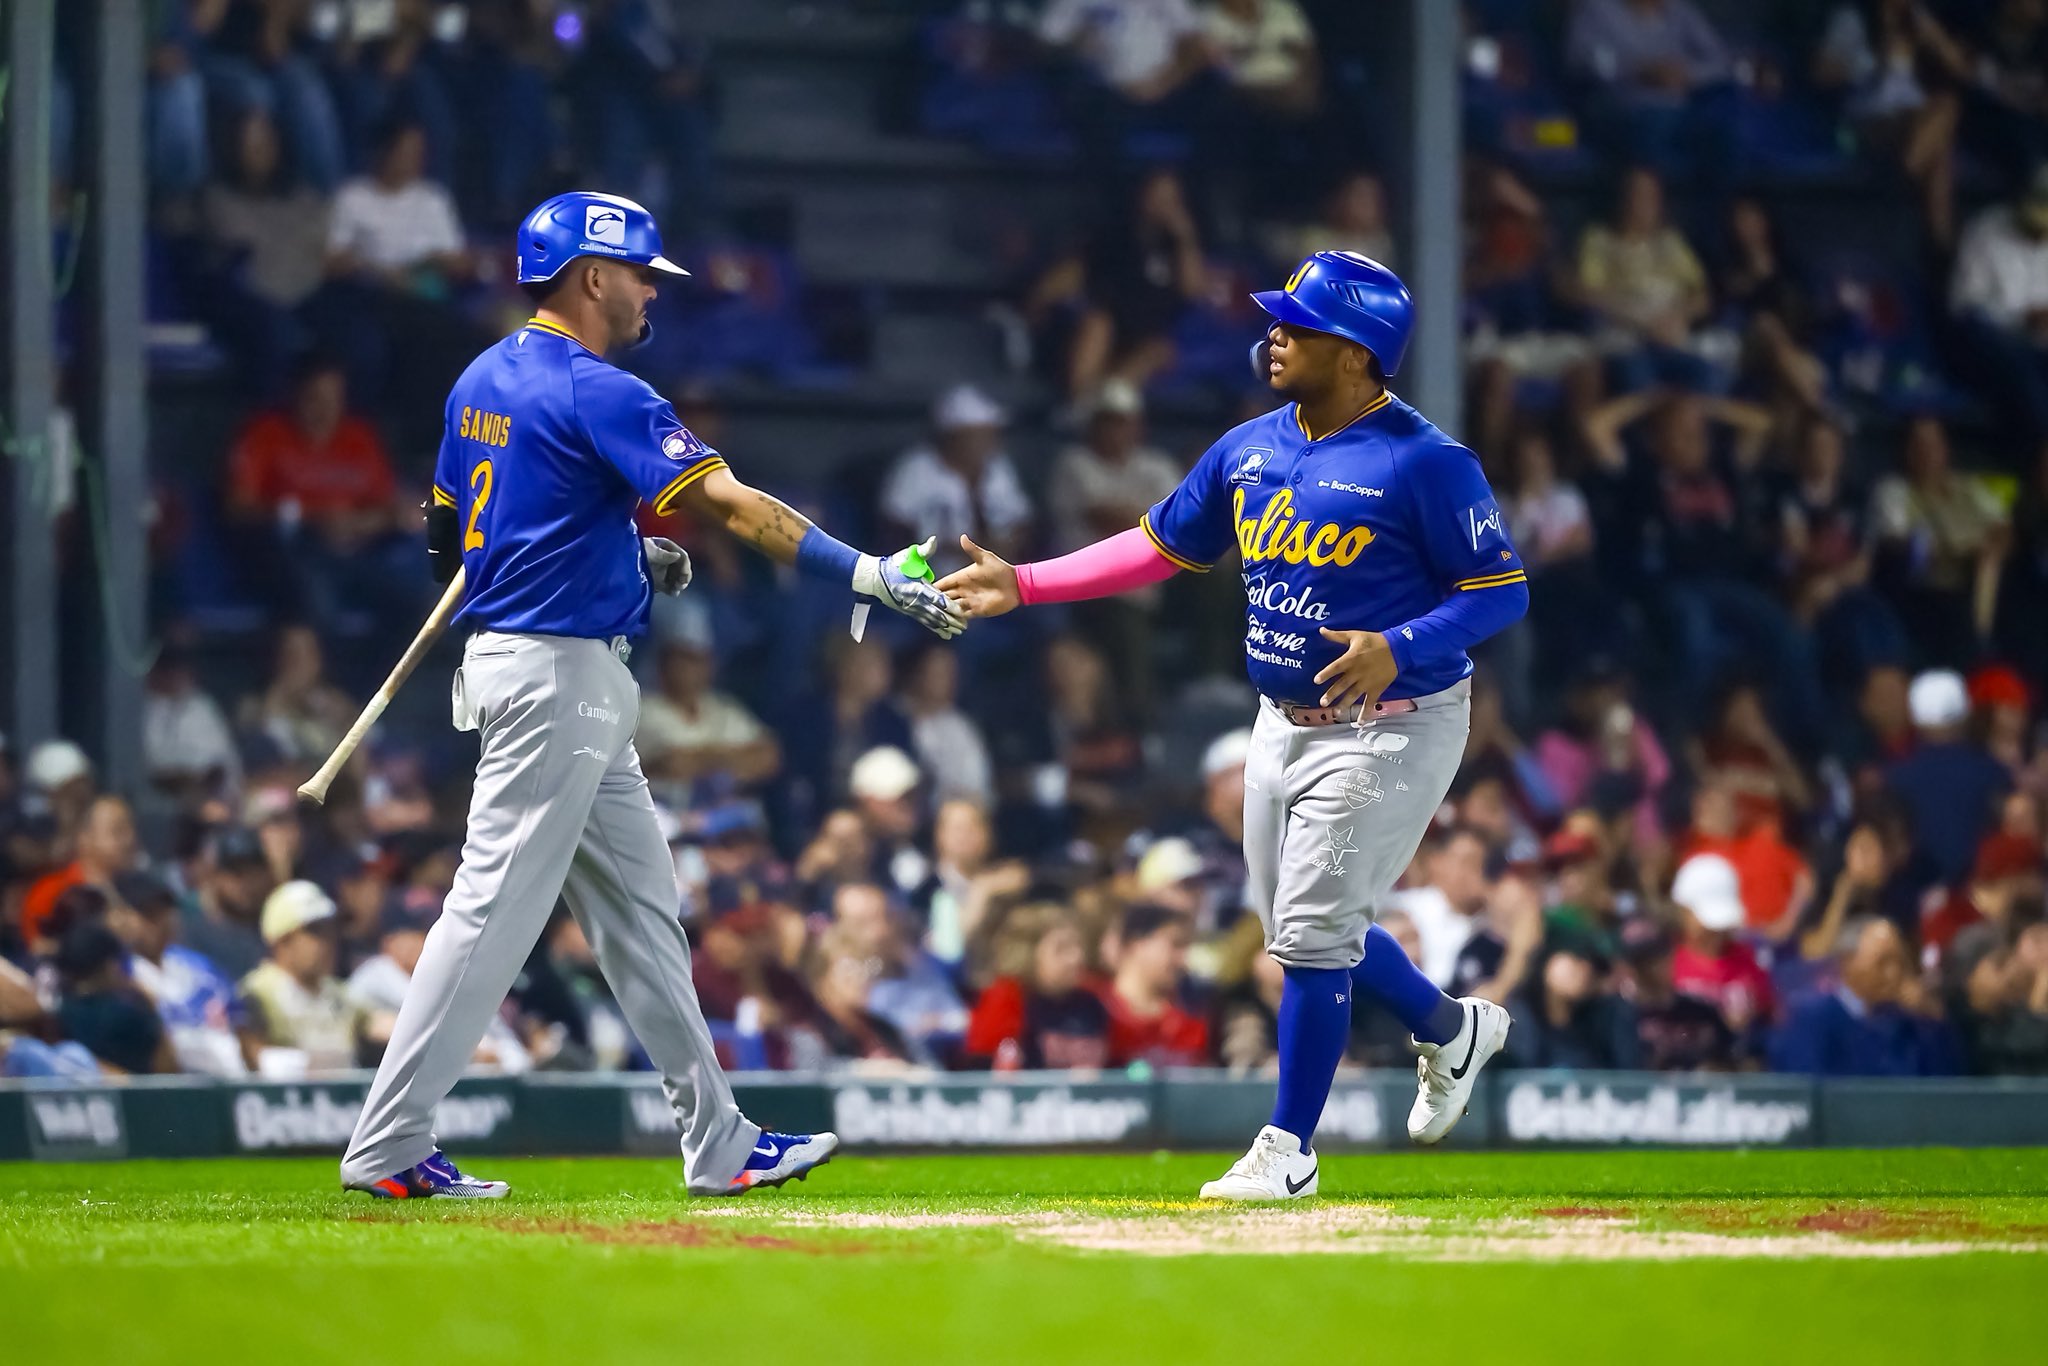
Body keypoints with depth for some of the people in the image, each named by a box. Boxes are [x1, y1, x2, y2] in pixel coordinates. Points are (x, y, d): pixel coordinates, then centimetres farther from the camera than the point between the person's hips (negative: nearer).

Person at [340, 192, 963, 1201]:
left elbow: (449, 533, 18)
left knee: (638, 909, 12)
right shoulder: (598, 394, -16)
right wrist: (875, 579, -25)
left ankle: (718, 1146, 15)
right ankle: (387, 1147, -4)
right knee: (496, 904, -7)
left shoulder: (484, 381, 11)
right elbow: (730, 504, -23)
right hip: (559, 674, -10)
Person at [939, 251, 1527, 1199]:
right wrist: (1024, 585, 8)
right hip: (1284, 722, 8)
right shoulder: (1249, 449, 5)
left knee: (1313, 930, -9)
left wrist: (1399, 649, -30)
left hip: (1393, 724, -8)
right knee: (1300, 930, 16)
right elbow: (1160, 546, 14)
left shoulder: (1425, 463, -17)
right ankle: (1450, 1030, 41)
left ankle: (1288, 1149, 3)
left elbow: (1504, 590, -16)